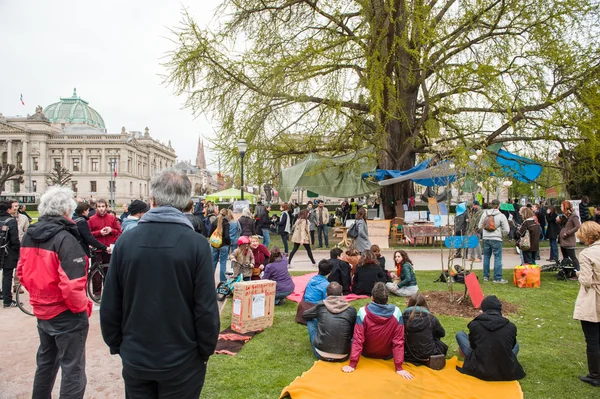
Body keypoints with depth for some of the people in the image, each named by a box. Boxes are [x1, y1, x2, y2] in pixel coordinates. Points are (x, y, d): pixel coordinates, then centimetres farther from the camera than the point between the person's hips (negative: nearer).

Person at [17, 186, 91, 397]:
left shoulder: (29, 236, 2)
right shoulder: (64, 239, -23)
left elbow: (22, 272, 11)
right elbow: (71, 284, -28)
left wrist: (39, 295, 18)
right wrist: (83, 307, -13)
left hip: (42, 312, 8)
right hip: (67, 315, -8)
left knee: (45, 362, 26)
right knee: (72, 368, 5)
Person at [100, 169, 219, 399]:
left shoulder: (126, 241, -8)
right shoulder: (197, 244, -16)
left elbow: (109, 306, -3)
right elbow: (207, 308, -16)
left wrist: (116, 345, 12)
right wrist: (206, 351, -1)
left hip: (135, 360, 3)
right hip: (182, 362, -2)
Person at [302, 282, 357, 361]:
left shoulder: (320, 306, -1)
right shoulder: (351, 310, -2)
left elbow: (304, 315, 18)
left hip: (321, 355, 0)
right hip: (343, 357, 1)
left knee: (311, 321, 20)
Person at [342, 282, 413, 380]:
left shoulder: (363, 311, -27)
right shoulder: (396, 312, -23)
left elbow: (358, 339, -26)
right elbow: (399, 341, -21)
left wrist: (352, 364, -21)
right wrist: (399, 367, -15)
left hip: (366, 354, -1)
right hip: (387, 356, 1)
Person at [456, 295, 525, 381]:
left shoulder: (474, 325, -8)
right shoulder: (511, 327, -5)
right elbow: (511, 346, 13)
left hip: (480, 372, -2)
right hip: (506, 374, 2)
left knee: (460, 334, 16)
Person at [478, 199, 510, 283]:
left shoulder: (484, 213, 2)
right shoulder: (501, 216, -8)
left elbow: (480, 226, 8)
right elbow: (506, 230, -6)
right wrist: (501, 234, 13)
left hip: (486, 238, 4)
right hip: (496, 239, -4)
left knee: (486, 257, 13)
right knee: (497, 258, 1)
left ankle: (486, 276, 19)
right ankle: (497, 278, 2)